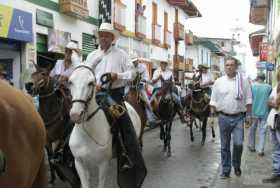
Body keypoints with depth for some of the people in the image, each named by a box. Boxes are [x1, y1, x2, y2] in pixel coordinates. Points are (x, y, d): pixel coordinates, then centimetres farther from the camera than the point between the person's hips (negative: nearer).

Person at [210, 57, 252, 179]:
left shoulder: (243, 81, 2)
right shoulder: (219, 82, 3)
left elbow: (248, 100, 5)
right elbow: (213, 101, 5)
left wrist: (248, 115, 0)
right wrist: (212, 116, 1)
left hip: (238, 117, -1)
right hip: (223, 117, 1)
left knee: (238, 143, -8)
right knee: (225, 146, 8)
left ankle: (236, 166, 20)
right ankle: (225, 170, 21)